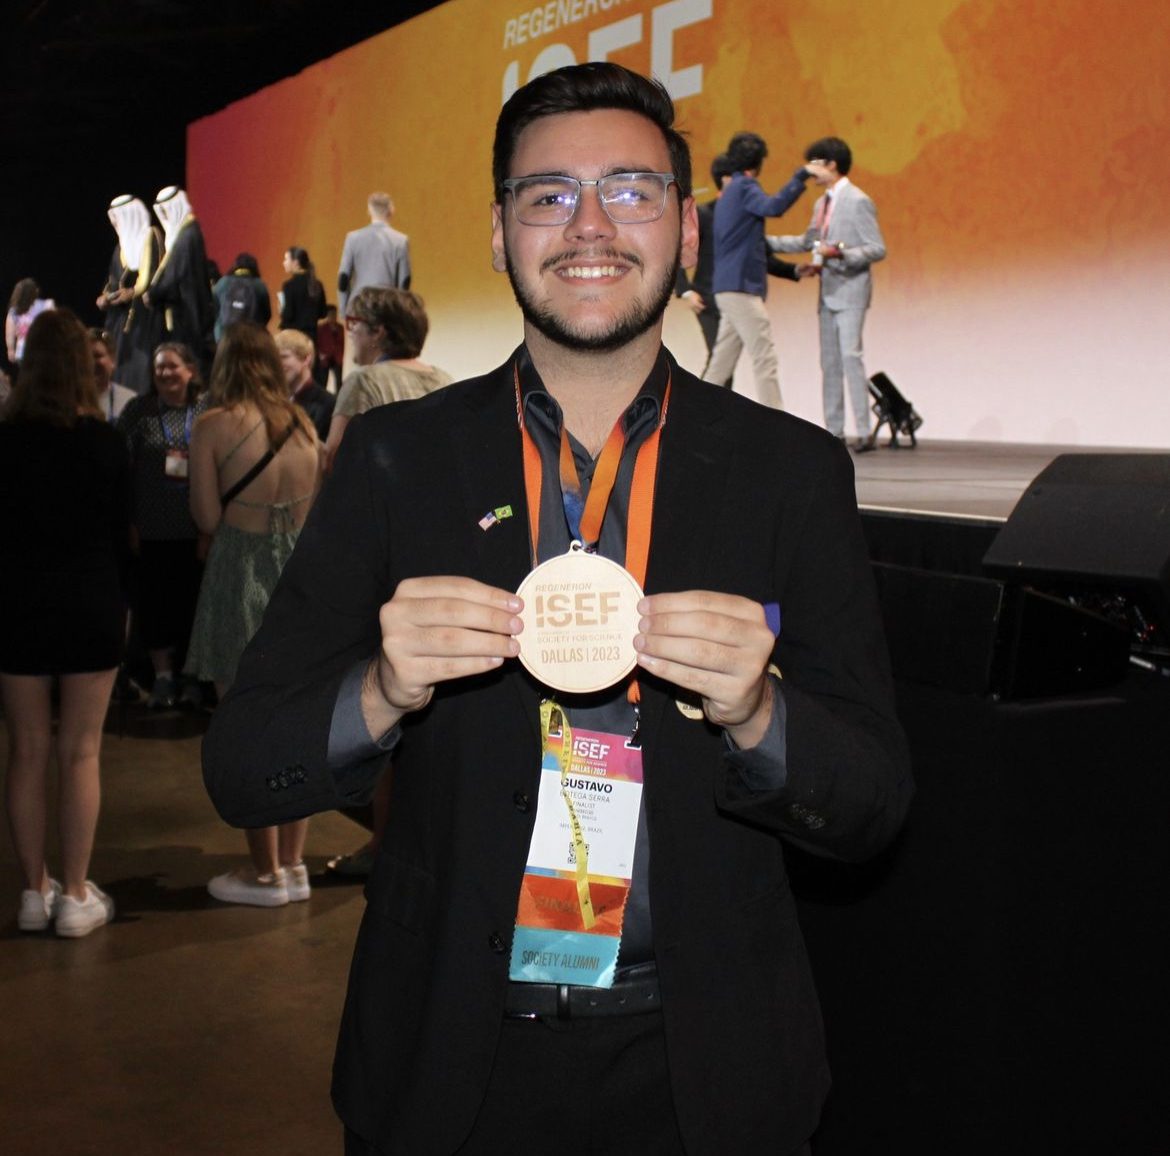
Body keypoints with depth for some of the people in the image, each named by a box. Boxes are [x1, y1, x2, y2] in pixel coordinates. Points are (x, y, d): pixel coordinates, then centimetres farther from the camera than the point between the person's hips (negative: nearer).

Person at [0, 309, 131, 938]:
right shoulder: (105, 442, -4)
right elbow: (121, 535, 0)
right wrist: (120, 604, 13)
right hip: (90, 604, -1)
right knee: (80, 752, 3)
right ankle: (76, 896, 6)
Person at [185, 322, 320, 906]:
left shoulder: (214, 425, -8)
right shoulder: (301, 421, 7)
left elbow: (208, 517, -10)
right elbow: (313, 504, 11)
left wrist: (199, 473, 9)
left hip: (242, 573, -5)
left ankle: (265, 873, 9)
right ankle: (293, 864, 20)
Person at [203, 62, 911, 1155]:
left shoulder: (793, 471, -4)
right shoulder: (395, 458, -4)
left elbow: (873, 806, -5)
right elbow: (240, 770, -6)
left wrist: (752, 711, -25)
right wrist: (381, 693, -25)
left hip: (702, 1068, 0)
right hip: (451, 1061, 0)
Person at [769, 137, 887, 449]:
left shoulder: (858, 202, -9)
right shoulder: (821, 203, 15)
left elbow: (878, 249, -12)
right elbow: (807, 242, 28)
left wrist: (840, 252, -24)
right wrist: (766, 242, 21)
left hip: (850, 291, -8)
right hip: (828, 292, 8)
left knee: (850, 356, -14)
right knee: (830, 362, 8)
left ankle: (864, 432, -13)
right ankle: (834, 431, 12)